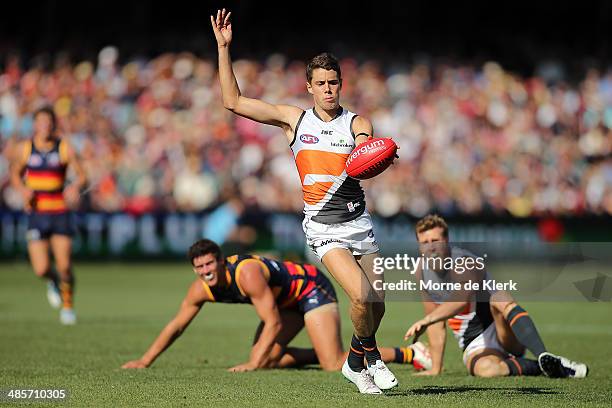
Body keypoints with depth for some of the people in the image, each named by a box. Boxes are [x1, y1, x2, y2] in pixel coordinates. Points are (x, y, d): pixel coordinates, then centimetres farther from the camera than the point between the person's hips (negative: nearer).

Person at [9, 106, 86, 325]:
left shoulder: (64, 148, -3)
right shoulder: (24, 149, 1)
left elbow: (82, 175, -3)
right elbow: (15, 174, 15)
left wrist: (75, 187, -26)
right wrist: (23, 189, -7)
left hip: (60, 214, -1)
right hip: (36, 214, 1)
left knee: (64, 265, -7)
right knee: (41, 269, -8)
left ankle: (67, 306, 17)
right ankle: (53, 282, 29)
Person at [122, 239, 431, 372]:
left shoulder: (247, 273, -34)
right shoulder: (201, 289, -11)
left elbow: (274, 323, -32)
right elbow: (175, 326, -2)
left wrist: (252, 365, -36)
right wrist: (145, 361, -8)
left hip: (313, 287, -9)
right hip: (288, 300, 9)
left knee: (336, 367, -20)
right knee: (266, 360, -2)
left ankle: (407, 353, -8)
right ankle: (322, 354, 17)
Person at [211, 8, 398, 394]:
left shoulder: (358, 124, 3)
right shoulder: (293, 119, 4)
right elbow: (234, 101, 3)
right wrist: (224, 48, -3)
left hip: (359, 222, 2)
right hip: (324, 227, -2)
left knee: (377, 303, 1)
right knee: (361, 296, -21)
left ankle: (357, 361, 30)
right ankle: (370, 355, 6)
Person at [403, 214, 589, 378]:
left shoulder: (466, 264, -16)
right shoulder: (422, 272, 6)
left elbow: (462, 299, -40)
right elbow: (436, 325, 13)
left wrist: (426, 320, -51)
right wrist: (435, 368, 8)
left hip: (501, 333, -4)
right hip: (475, 346, 4)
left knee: (500, 298, -40)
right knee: (486, 369, -37)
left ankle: (545, 358, -50)